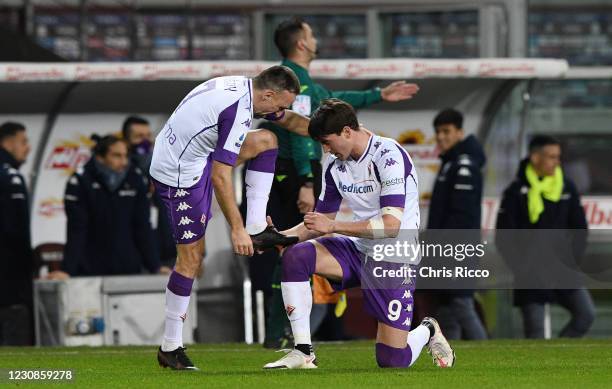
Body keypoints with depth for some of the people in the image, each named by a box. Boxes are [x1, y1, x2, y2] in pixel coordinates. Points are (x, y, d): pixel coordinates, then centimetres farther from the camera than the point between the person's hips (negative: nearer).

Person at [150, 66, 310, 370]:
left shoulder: (242, 88, 4)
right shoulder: (239, 111, -26)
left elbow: (288, 119, 22)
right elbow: (220, 177, -26)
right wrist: (236, 229, -21)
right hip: (180, 174, -10)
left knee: (265, 140, 13)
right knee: (192, 258, -5)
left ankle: (257, 230, 9)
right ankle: (170, 348, 2)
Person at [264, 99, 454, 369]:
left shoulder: (388, 155, -19)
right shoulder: (334, 164, 3)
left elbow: (391, 225, -26)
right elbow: (322, 220, 11)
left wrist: (333, 226, -26)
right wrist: (281, 236, -7)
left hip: (395, 259, -6)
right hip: (358, 249, 6)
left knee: (392, 361, -10)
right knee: (295, 256, -20)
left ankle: (427, 332, 27)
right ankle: (303, 354, -15)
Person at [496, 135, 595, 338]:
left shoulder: (567, 188, 6)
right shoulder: (516, 192, -6)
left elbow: (579, 229, 12)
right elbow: (504, 238, -5)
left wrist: (571, 258, 0)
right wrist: (522, 267, -10)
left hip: (563, 270, 4)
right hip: (531, 275, -4)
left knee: (586, 313, -10)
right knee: (535, 329, -3)